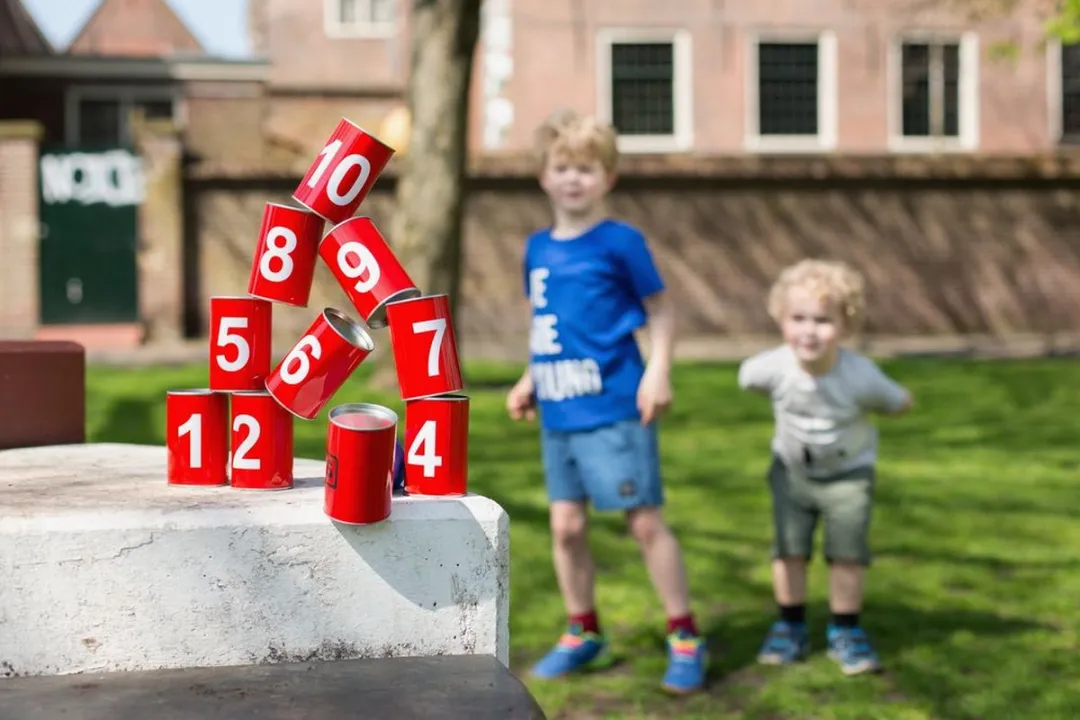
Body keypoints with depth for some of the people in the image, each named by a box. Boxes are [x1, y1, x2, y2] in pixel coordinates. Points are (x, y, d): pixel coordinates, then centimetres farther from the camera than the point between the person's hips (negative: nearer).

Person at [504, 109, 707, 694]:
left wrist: (658, 373, -13)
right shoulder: (538, 248, 10)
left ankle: (685, 638, 12)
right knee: (565, 525, 10)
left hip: (614, 410, -6)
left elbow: (661, 310, -2)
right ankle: (582, 635, 27)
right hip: (558, 415, 6)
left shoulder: (621, 242, -7)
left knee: (645, 521, 0)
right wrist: (529, 380, 13)